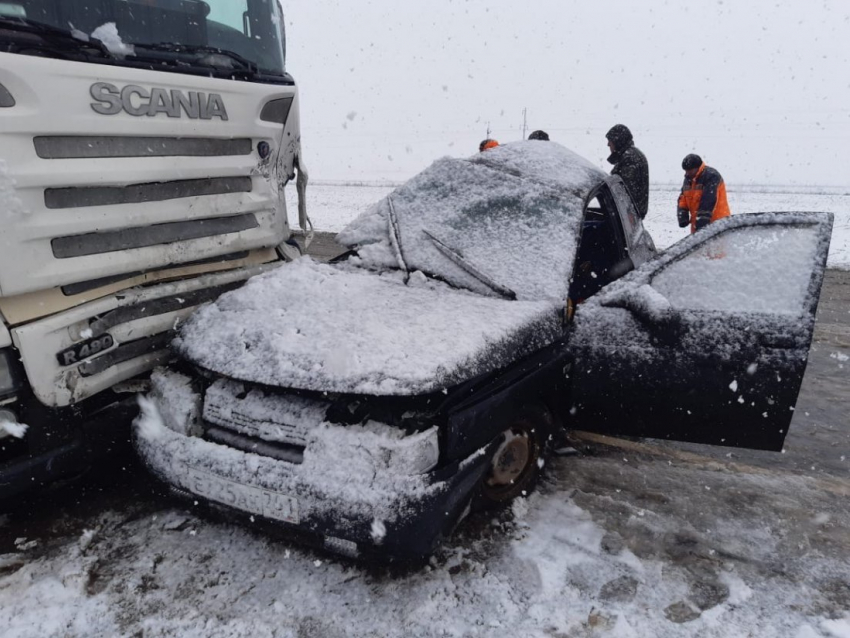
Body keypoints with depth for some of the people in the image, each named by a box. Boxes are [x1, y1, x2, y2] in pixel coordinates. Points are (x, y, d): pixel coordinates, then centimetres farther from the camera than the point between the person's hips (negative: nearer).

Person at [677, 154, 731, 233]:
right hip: (697, 223, 8)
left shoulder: (711, 176, -17)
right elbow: (683, 199, 10)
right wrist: (682, 217, -3)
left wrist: (702, 220, -29)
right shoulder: (689, 178, 9)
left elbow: (708, 203, -24)